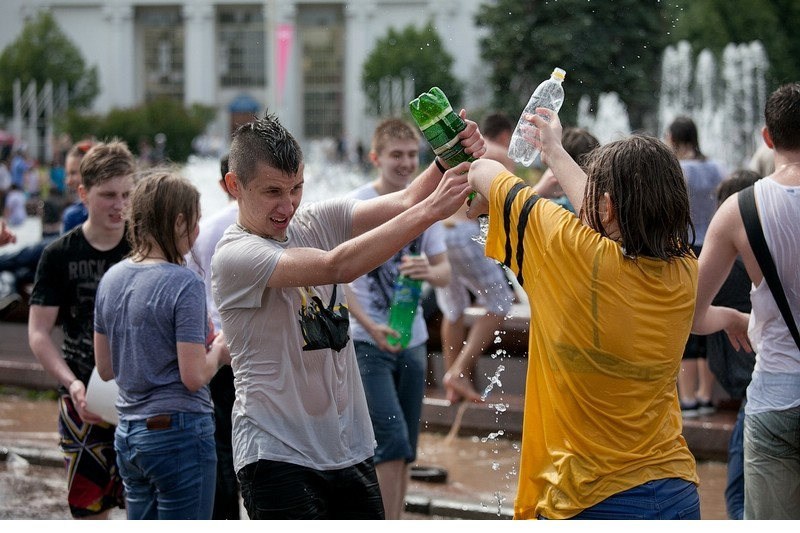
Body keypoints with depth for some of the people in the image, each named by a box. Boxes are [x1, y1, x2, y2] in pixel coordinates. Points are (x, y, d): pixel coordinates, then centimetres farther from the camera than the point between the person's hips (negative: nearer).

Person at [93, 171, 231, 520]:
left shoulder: (112, 278, 6)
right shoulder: (184, 284, -16)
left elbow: (105, 369, 13)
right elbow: (194, 377, -17)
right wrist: (219, 350, 2)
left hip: (128, 435, 7)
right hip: (178, 432, -7)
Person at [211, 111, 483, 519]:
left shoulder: (317, 222, 5)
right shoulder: (234, 256, -16)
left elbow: (405, 202, -7)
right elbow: (338, 266, -29)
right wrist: (431, 210, -32)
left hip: (349, 450, 7)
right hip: (279, 457, -7)